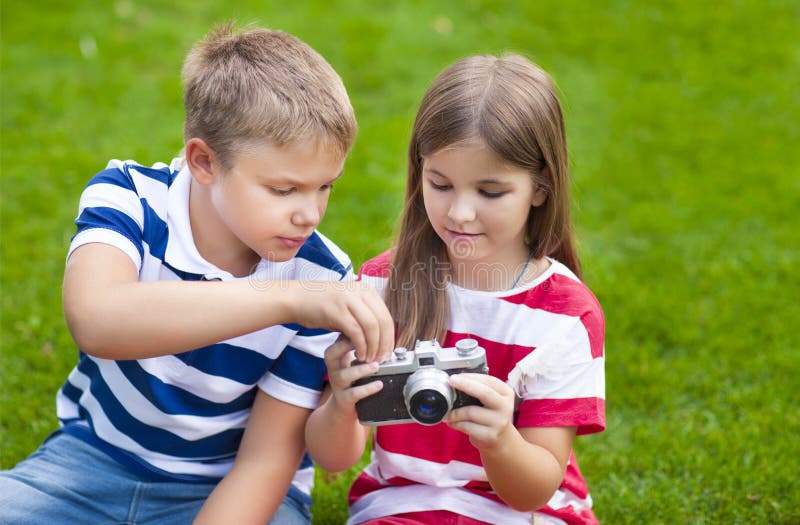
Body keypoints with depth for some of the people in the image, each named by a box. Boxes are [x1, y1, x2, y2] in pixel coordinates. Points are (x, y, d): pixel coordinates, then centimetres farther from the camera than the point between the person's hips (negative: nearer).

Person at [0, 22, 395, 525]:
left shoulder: (321, 280, -16)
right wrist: (290, 299, -48)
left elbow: (267, 458, -13)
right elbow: (95, 321, -40)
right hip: (95, 459, 0)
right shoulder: (128, 196, -17)